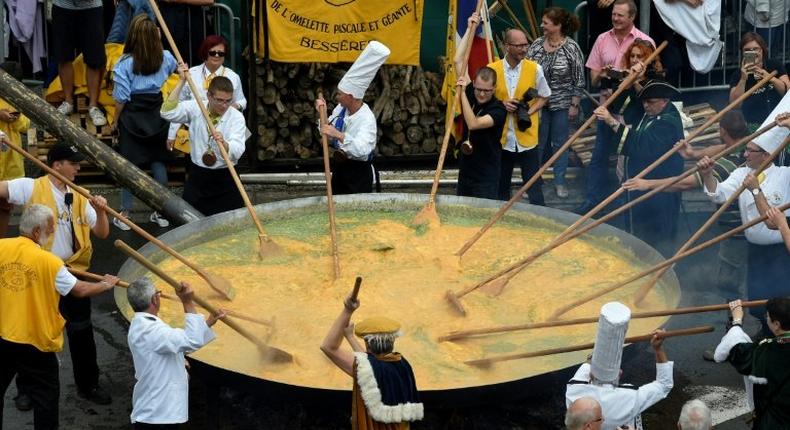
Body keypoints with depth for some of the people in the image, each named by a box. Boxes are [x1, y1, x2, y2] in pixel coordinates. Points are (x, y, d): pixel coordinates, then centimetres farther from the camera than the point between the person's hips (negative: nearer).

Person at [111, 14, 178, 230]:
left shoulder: (125, 63, -14)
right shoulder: (165, 57, -4)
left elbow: (121, 99, -10)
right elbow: (176, 68, 23)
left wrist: (115, 121, 4)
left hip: (132, 115, -3)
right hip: (157, 113, 3)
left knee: (129, 164, 4)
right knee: (158, 162, 11)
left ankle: (125, 214, 8)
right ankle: (161, 211, 17)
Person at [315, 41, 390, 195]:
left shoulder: (367, 119, -23)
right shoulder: (340, 109, -2)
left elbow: (362, 150, -37)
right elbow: (329, 135, 7)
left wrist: (339, 135, -45)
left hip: (358, 173, -7)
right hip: (339, 169, 7)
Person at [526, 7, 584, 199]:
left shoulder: (572, 48, -10)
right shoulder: (536, 44, -1)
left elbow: (578, 80, -6)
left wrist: (574, 105, -7)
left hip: (562, 104, -2)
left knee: (560, 142, 9)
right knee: (537, 142, 9)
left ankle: (560, 181, 21)